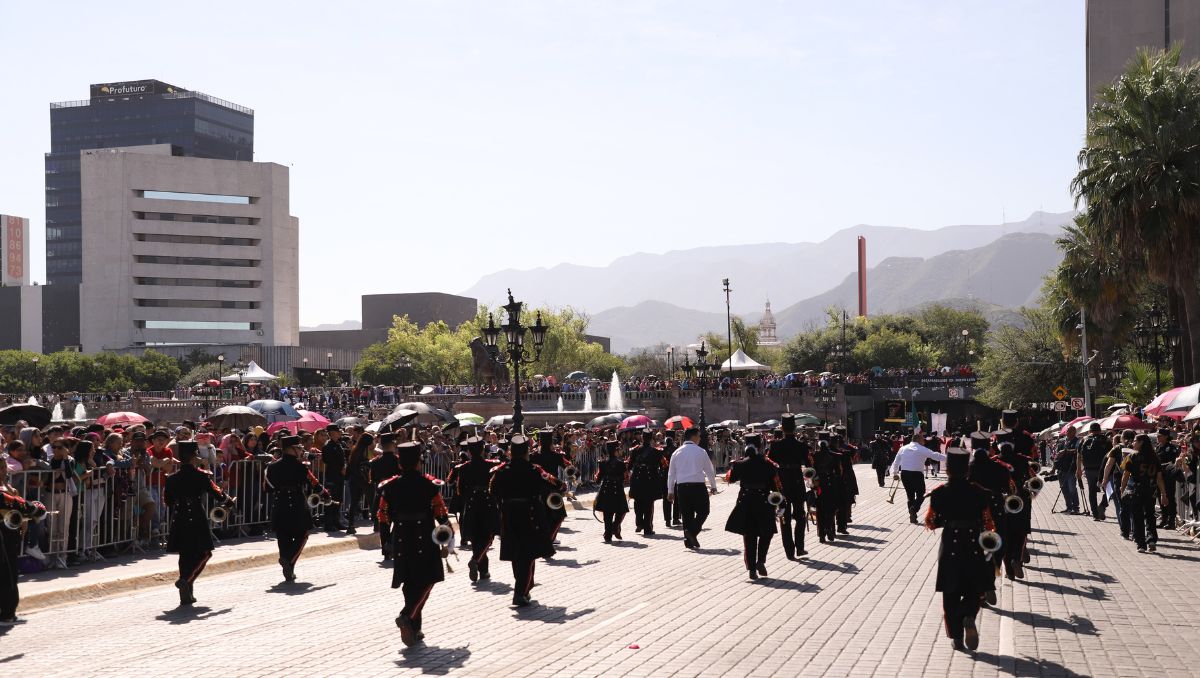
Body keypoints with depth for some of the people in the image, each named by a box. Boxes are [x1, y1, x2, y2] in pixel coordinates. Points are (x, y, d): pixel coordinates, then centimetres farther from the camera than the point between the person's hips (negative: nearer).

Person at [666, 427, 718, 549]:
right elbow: (710, 470, 7)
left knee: (686, 513, 10)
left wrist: (670, 491, 16)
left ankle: (688, 540, 8)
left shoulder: (677, 452, 7)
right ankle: (693, 531, -15)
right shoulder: (701, 451, -1)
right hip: (698, 486, -4)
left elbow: (671, 473, 9)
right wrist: (713, 486, 20)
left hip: (681, 487, 4)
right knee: (703, 511, 7)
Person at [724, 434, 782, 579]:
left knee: (749, 537, 7)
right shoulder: (768, 464, -8)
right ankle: (760, 561, 0)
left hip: (745, 504, 1)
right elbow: (777, 486, -7)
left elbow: (729, 478, 10)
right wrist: (781, 504, -1)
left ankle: (751, 569, 4)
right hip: (764, 505, -1)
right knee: (766, 533, 17)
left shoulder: (740, 464, -5)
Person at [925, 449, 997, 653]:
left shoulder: (939, 494, -8)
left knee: (951, 595, 11)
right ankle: (969, 617, -12)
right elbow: (988, 523, -4)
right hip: (974, 548, 0)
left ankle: (957, 637, 10)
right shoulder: (979, 493, -6)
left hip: (950, 548, 0)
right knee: (974, 590, 16)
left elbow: (931, 523, -2)